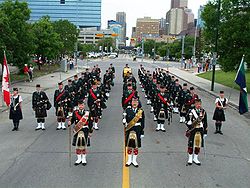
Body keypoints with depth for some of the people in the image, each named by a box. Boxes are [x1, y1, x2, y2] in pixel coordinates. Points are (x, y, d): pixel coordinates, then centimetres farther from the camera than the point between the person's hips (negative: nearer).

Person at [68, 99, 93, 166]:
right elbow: (72, 120, 8)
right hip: (77, 131, 1)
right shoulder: (75, 112, 3)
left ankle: (84, 159, 19)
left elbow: (90, 123, 2)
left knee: (84, 145, 4)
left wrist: (90, 132, 1)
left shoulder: (87, 113, 0)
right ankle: (79, 159, 20)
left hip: (85, 131, -1)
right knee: (77, 145, 5)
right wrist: (70, 122, -16)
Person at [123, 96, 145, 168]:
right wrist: (125, 123, -17)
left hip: (137, 131, 0)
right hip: (129, 130, 1)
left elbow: (143, 123, 1)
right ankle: (129, 160, 24)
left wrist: (142, 132, 0)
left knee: (136, 146, 7)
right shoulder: (127, 110, 3)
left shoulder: (141, 111, 0)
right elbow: (124, 119, 6)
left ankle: (134, 160, 22)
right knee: (129, 146, 9)